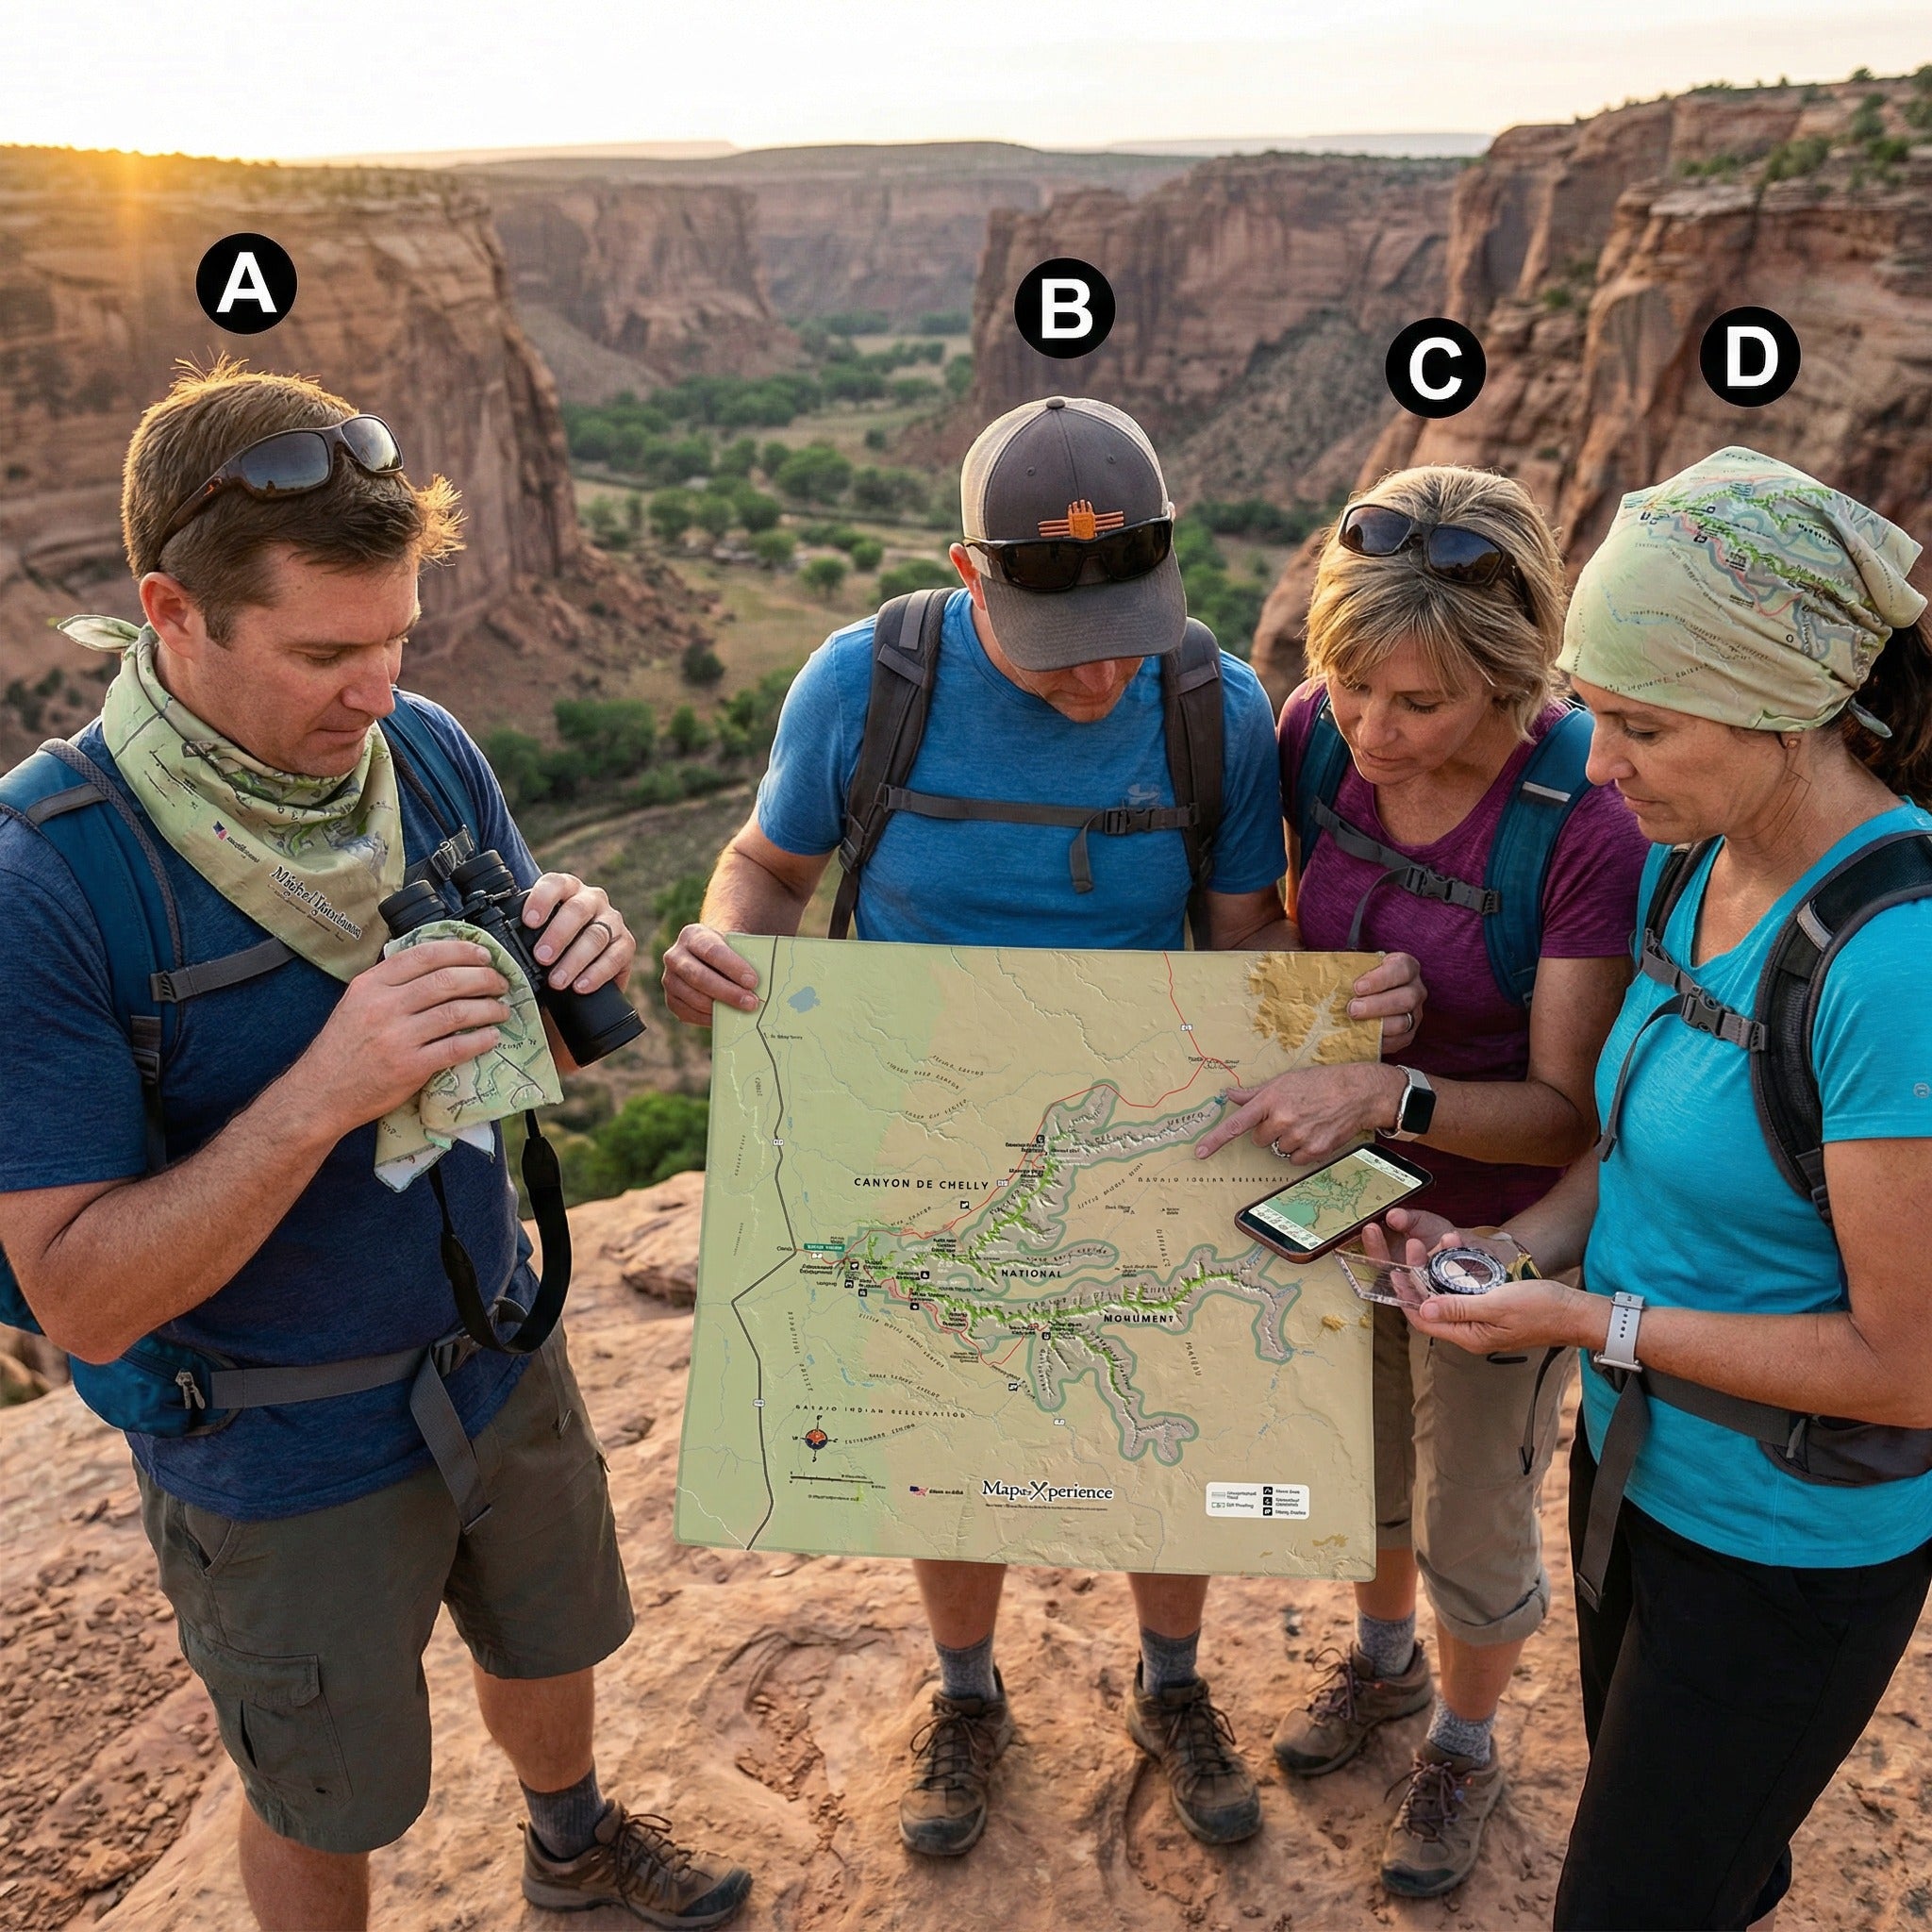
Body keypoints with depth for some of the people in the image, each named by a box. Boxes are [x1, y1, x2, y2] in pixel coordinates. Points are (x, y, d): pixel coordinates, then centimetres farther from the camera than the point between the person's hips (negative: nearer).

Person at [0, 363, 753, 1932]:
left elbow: (540, 1054, 1)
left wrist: (579, 964, -23)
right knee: (324, 1806, 21)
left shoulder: (428, 752, -11)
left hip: (502, 1364, 5)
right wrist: (322, 1093, -38)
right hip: (287, 1460, -5)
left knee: (550, 1644, 30)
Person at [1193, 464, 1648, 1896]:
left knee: (1475, 1527, 18)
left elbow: (1569, 1109, -25)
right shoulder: (1318, 732, -17)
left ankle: (1465, 1746, 50)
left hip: (1495, 1228, -4)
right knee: (1359, 1463, 28)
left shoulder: (1591, 824, -31)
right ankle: (1383, 1661, 59)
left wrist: (1387, 1095, -40)